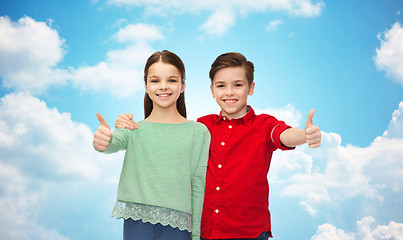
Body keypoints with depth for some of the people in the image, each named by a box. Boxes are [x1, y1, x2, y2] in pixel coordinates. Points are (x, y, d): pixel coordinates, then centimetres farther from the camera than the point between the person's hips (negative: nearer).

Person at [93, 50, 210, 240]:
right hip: (136, 223, 1)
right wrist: (102, 141, -41)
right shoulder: (133, 130, 4)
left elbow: (198, 187, 1)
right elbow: (116, 143, -18)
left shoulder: (198, 132, 1)